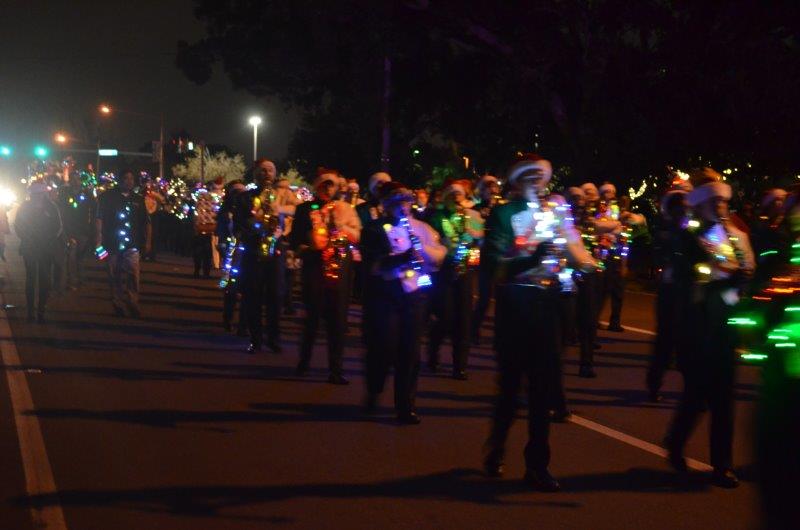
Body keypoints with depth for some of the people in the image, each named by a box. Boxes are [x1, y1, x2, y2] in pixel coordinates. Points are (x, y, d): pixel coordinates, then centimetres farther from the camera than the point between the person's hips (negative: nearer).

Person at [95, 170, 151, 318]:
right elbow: (99, 218, 0)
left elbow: (146, 222, 14)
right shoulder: (108, 197, 4)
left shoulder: (138, 200, 12)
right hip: (112, 244, -1)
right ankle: (117, 306, 12)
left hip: (131, 244, 1)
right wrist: (99, 238, -9)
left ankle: (132, 304, -10)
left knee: (133, 275, -12)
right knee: (114, 277, 5)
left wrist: (147, 242, 6)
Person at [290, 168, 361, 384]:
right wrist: (307, 248, -14)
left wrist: (341, 223, -10)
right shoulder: (305, 209, 5)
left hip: (340, 269, 2)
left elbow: (357, 237, 5)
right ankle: (304, 361, 25)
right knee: (312, 317, 4)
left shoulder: (344, 209, 11)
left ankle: (335, 370, 4)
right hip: (314, 269, -2)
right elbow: (294, 239, 4)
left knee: (338, 320, -1)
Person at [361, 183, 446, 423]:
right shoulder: (374, 230, 1)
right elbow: (372, 264, -13)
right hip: (384, 293, -3)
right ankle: (374, 390, 24)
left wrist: (422, 246, -14)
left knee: (410, 351, 2)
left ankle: (406, 405, 11)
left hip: (415, 293, 3)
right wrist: (399, 259, -27)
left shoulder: (421, 228, 13)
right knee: (384, 348, -4)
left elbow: (440, 255, 5)